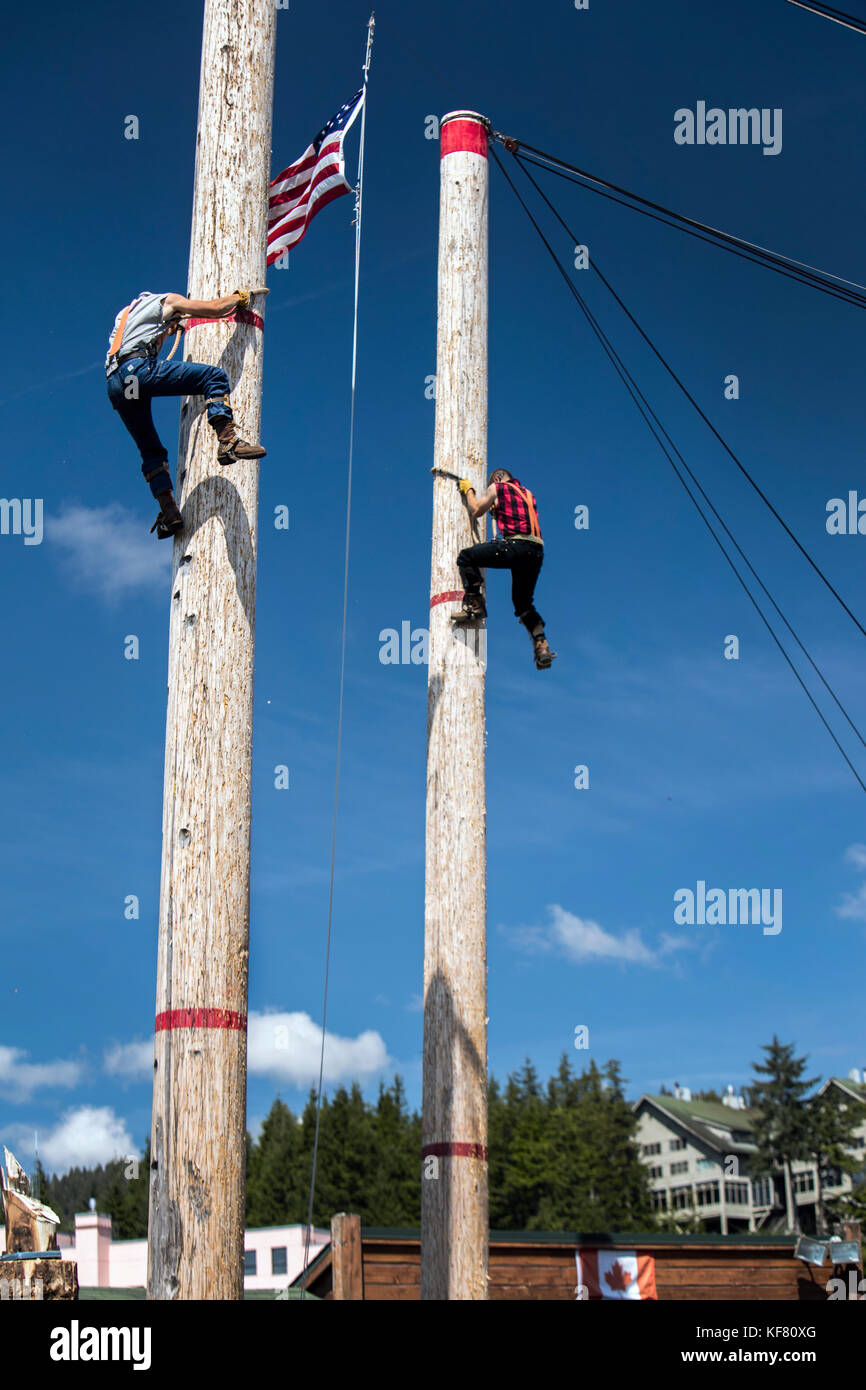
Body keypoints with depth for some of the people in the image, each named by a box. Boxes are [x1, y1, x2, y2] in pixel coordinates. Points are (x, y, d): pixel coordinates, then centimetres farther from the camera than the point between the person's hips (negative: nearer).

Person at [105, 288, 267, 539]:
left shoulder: (125, 314, 39)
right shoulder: (168, 301, 19)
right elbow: (216, 309, 15)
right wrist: (240, 295, 33)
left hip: (114, 384, 7)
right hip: (138, 369, -7)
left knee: (151, 450, 16)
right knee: (214, 376, -6)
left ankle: (168, 511, 4)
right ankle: (227, 441, -26)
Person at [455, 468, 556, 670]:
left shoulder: (497, 488, 10)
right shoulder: (527, 494, 30)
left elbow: (476, 511, 17)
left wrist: (468, 491, 33)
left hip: (516, 545, -7)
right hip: (537, 552, 7)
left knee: (466, 557, 1)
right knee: (523, 604, 16)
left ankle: (474, 606, -8)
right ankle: (542, 646, 1)